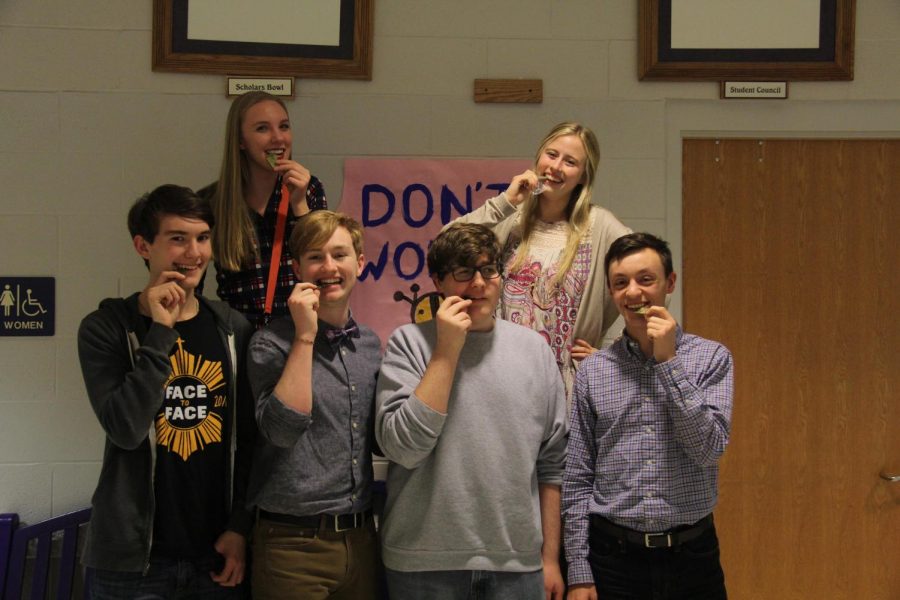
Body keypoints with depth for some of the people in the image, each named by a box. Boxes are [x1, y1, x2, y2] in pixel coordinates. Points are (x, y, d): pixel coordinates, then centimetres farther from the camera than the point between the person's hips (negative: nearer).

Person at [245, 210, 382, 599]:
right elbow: (283, 429, -22)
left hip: (361, 538, 5)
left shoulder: (371, 344, 8)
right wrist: (305, 336, -20)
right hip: (293, 542, -5)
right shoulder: (272, 343, -7)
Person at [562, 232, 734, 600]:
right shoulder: (593, 371, 1)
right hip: (614, 556, 1)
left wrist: (668, 361, -14)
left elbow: (710, 448, -13)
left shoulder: (711, 358, -1)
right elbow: (577, 479, 3)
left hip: (690, 555, 0)